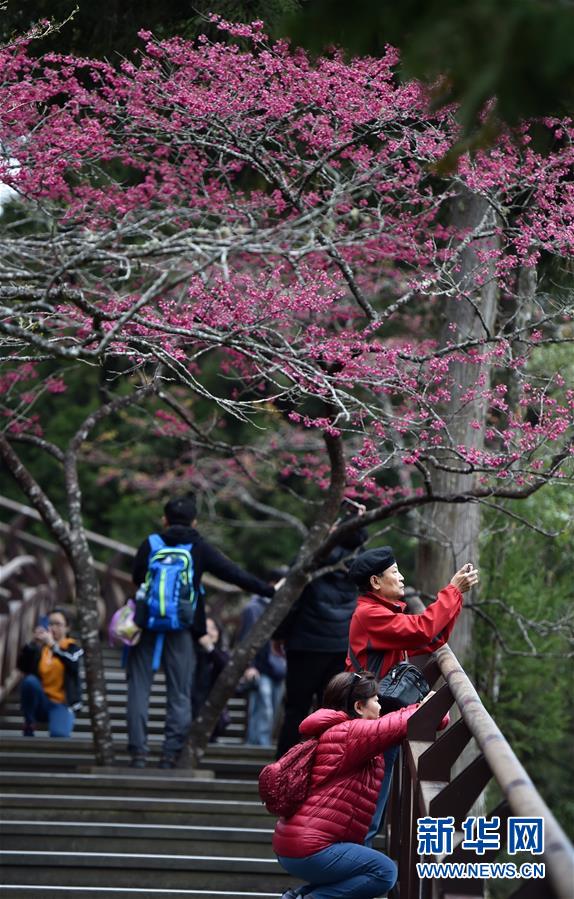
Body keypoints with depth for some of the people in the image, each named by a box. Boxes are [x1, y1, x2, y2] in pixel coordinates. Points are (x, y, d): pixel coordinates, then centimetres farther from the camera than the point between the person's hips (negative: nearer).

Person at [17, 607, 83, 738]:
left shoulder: (73, 648, 3)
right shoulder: (39, 647, 8)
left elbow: (73, 663, -22)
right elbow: (22, 666, -9)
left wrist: (53, 645, -36)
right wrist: (32, 644, -25)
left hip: (62, 704, -4)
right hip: (41, 703, 4)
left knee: (58, 734, -35)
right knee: (30, 680, -29)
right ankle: (29, 725, -11)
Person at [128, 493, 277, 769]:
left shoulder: (150, 544, 3)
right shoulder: (200, 548, 3)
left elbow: (136, 578, 10)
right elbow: (235, 575, 2)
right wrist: (269, 590, 8)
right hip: (181, 629, 0)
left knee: (139, 687, 4)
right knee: (180, 693, 6)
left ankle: (138, 751, -2)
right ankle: (170, 753, 0)